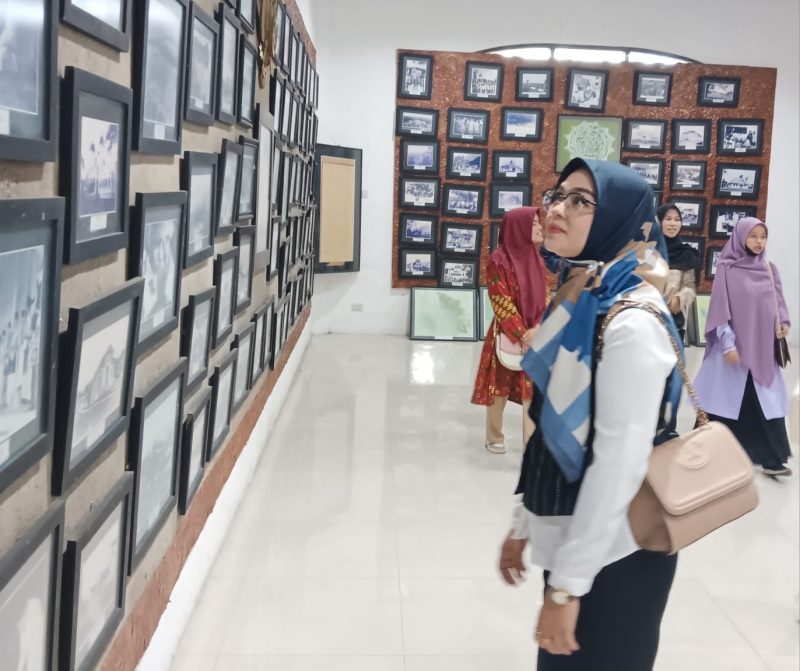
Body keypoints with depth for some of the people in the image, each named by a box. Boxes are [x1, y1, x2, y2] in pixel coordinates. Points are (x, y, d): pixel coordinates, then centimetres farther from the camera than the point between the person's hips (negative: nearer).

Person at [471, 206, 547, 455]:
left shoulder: (537, 259, 7)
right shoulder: (499, 259, -13)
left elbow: (545, 297, 6)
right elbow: (501, 302, -16)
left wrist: (538, 328, -10)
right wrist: (521, 335, -19)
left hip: (535, 336, 5)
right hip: (508, 335, -5)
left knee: (533, 390, 4)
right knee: (500, 387, 9)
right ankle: (494, 438, 27)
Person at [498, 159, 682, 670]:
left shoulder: (631, 323, -22)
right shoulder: (577, 300, 5)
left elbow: (620, 460, -24)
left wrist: (568, 583, -21)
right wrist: (525, 525, 15)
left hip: (612, 557, -8)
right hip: (571, 542, 8)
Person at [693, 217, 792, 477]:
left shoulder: (769, 269, 9)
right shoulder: (727, 269, -5)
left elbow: (777, 300, 14)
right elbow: (720, 308, -8)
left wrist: (783, 322, -7)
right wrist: (727, 343, -14)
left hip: (763, 346, 4)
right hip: (735, 344, -4)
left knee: (769, 402, 2)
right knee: (725, 399, 5)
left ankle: (772, 459, 7)